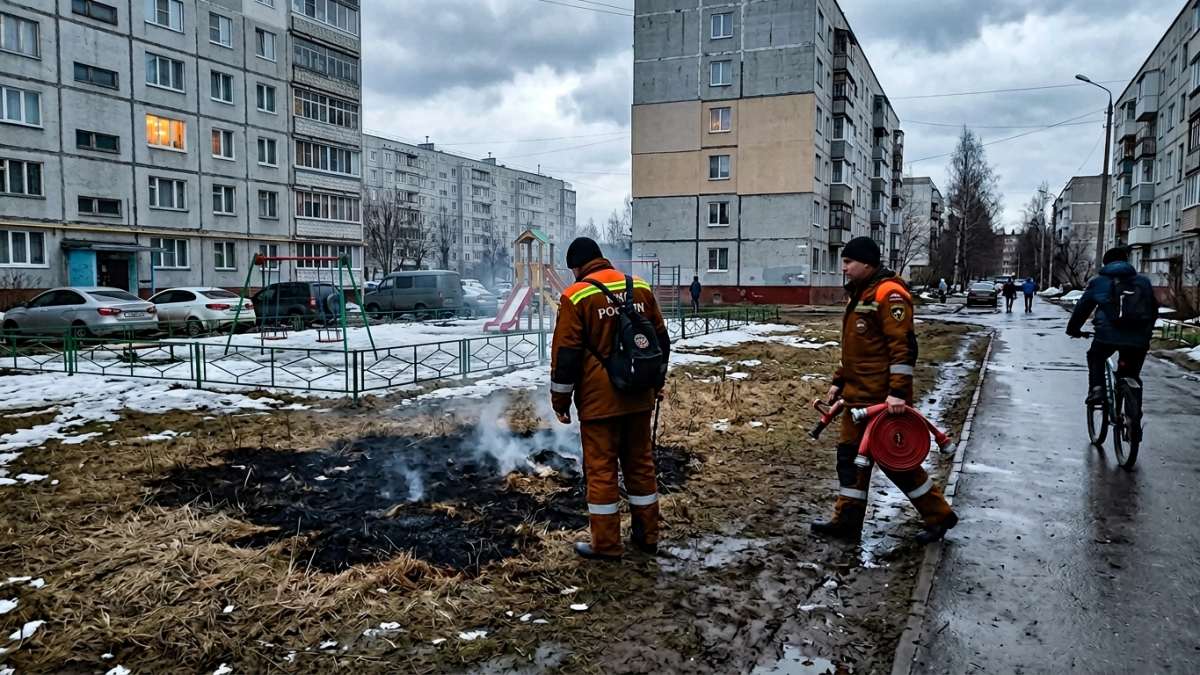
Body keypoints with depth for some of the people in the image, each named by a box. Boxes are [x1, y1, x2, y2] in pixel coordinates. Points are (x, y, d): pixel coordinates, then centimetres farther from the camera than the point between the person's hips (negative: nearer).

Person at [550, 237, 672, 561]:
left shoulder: (576, 296, -10)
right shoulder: (640, 288, 6)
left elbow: (566, 354, -11)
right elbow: (661, 340, 13)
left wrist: (560, 400, -1)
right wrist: (656, 383, 23)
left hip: (599, 400, -5)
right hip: (639, 397, 6)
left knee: (601, 469, 4)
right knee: (640, 464, 15)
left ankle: (606, 545, 11)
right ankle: (647, 535, 25)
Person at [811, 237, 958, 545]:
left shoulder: (888, 293, -16)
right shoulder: (860, 294, 15)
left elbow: (903, 345, -22)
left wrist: (898, 391, -27)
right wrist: (839, 381, 20)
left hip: (883, 397, -10)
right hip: (858, 394, 10)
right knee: (850, 453, 11)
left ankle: (939, 514, 17)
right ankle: (848, 519, 19)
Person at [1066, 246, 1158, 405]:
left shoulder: (1098, 282, 13)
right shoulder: (1143, 282, 21)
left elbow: (1082, 307, 16)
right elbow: (1154, 308, 29)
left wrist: (1073, 329, 29)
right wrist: (1147, 330, 44)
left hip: (1108, 335, -2)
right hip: (1138, 338, 2)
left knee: (1095, 357, 28)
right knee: (1131, 376, 16)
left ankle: (1096, 389, 6)